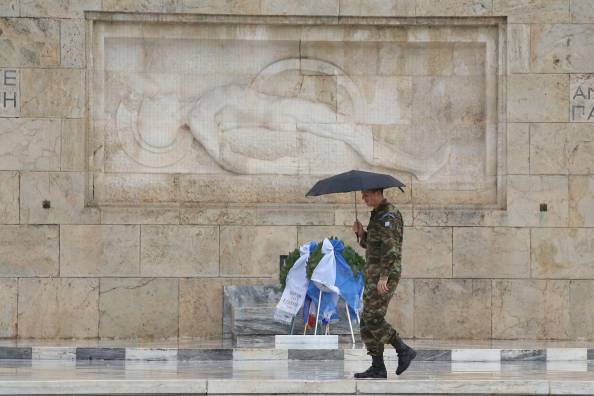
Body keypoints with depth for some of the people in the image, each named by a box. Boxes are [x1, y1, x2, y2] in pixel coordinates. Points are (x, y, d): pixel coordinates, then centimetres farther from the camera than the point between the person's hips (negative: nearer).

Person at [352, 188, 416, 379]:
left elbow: (390, 247, -21)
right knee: (369, 320, 6)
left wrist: (383, 277, -26)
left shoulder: (388, 215, -13)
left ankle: (404, 350, -6)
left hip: (385, 273, -10)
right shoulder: (378, 214, 18)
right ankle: (377, 368, 5)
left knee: (372, 318, -14)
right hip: (374, 274, 10)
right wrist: (360, 233, 3)